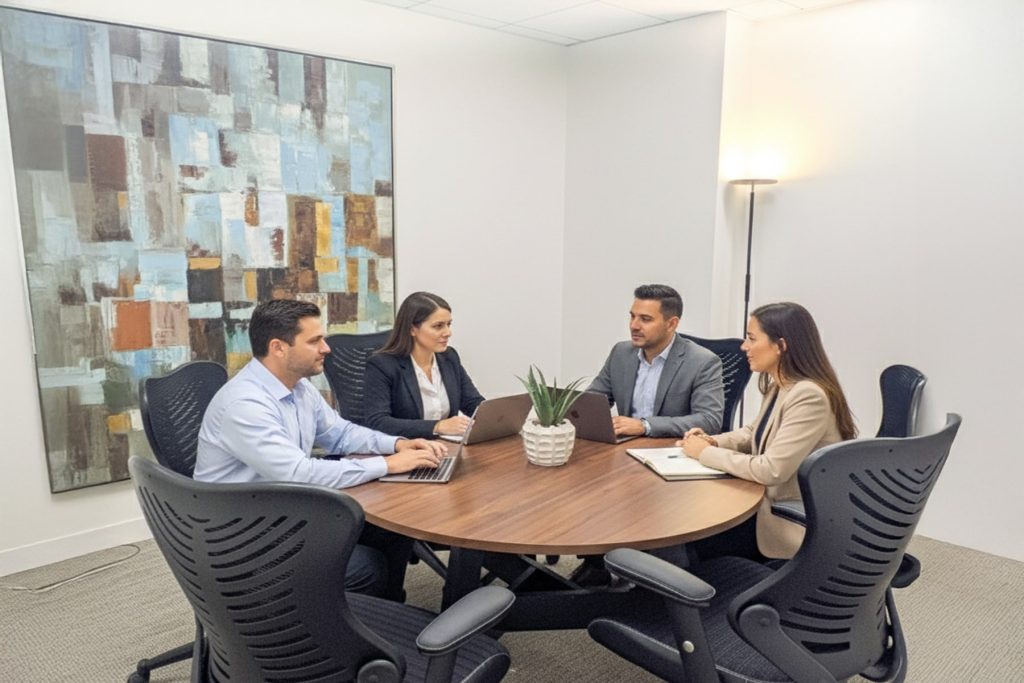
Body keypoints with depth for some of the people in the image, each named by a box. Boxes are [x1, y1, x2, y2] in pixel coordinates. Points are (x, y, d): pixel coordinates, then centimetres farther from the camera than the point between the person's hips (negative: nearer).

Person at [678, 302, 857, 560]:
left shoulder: (809, 396, -25)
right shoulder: (779, 386, 4)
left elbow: (771, 470, -28)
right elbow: (754, 433, 19)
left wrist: (706, 453, -17)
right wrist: (713, 441, -1)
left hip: (797, 524, -8)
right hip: (774, 504, 8)